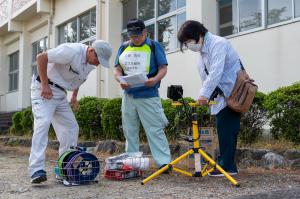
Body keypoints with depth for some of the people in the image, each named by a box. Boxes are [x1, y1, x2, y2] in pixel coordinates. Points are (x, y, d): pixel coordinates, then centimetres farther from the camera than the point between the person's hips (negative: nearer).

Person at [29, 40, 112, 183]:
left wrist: (74, 95, 18)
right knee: (43, 123, -22)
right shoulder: (72, 51, -24)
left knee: (71, 127, 5)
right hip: (44, 90, -9)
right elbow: (41, 57, -24)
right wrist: (45, 85, -22)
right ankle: (36, 170, -24)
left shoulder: (90, 64, 4)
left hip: (61, 94, 9)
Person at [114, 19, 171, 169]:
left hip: (148, 96, -5)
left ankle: (164, 162, -3)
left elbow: (163, 68, -3)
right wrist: (120, 80, -12)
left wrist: (155, 79, -23)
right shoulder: (123, 48, 11)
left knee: (155, 130, -7)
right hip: (128, 95, 5)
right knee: (129, 131, 12)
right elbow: (117, 70, 10)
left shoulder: (154, 46, 0)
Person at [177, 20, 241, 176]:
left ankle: (226, 166, -4)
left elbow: (216, 72, -25)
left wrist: (204, 93, -30)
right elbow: (205, 75, 11)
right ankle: (228, 165, 14)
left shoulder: (218, 44, -14)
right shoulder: (202, 50, 15)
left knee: (226, 129, -9)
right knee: (223, 129, 8)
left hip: (232, 93, -9)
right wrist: (207, 95, -1)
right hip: (221, 94, 9)